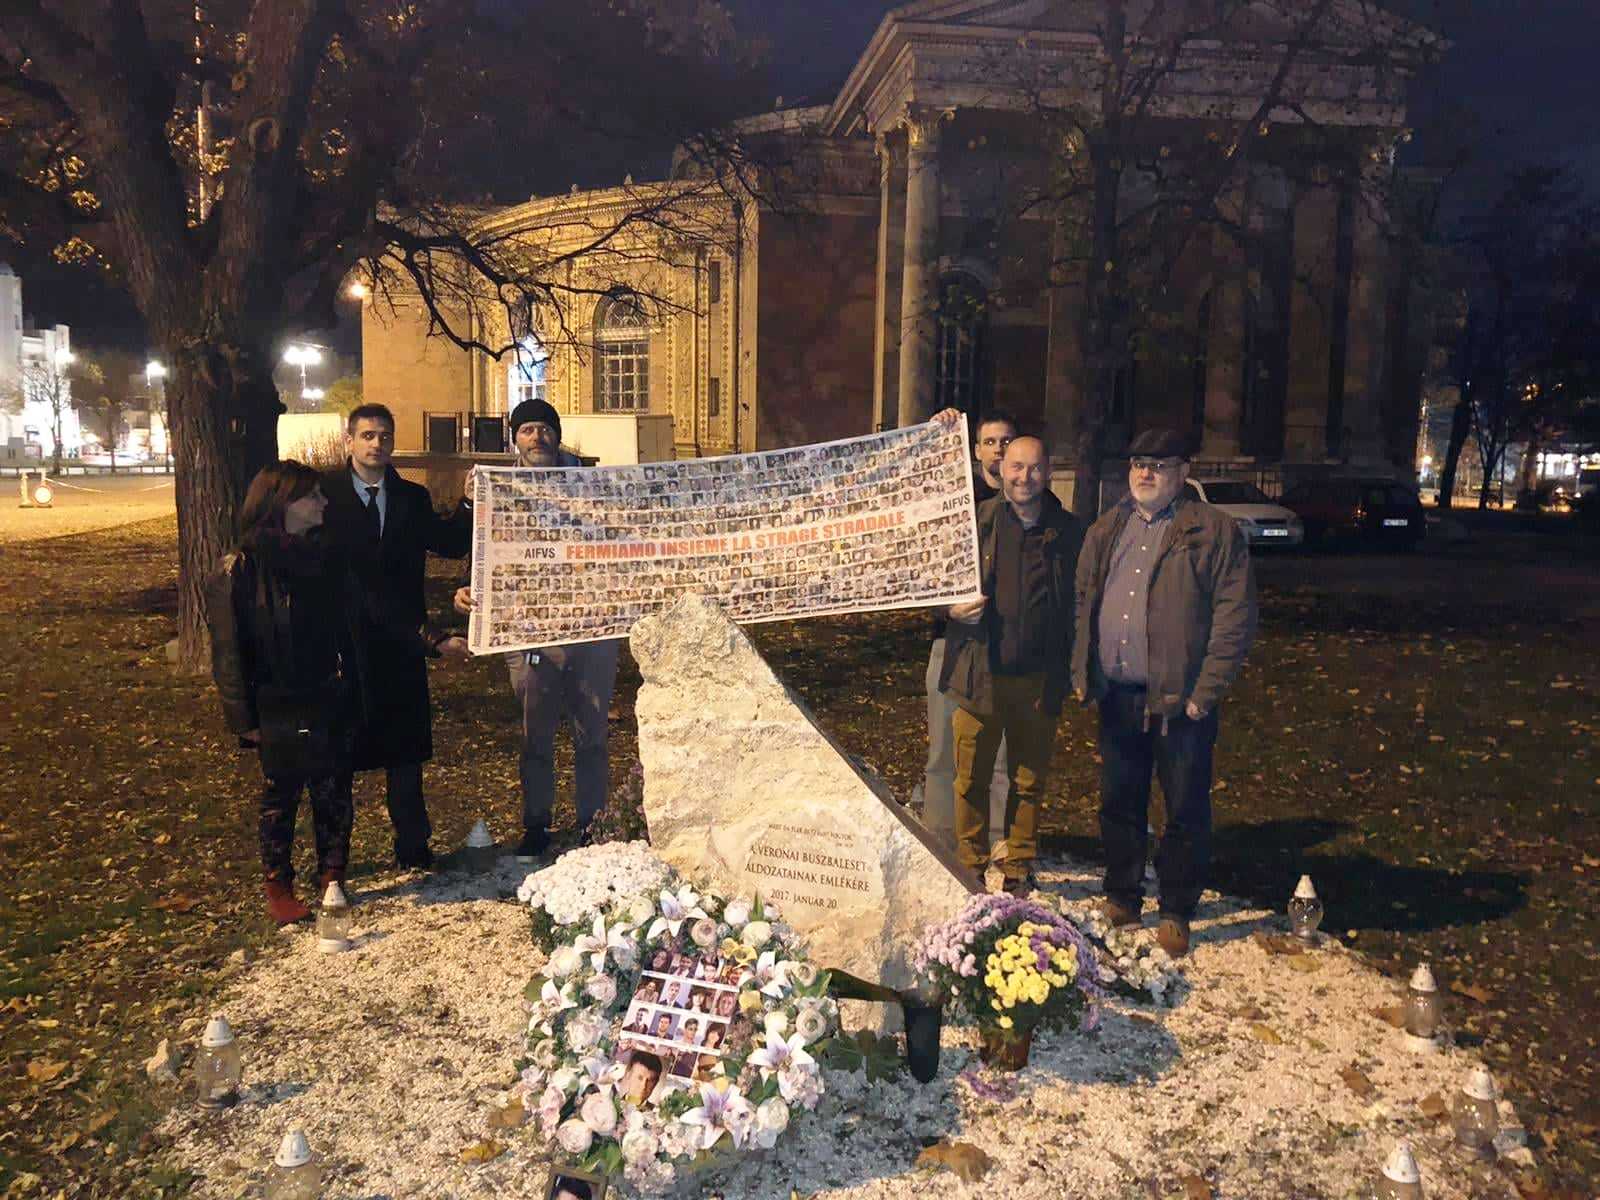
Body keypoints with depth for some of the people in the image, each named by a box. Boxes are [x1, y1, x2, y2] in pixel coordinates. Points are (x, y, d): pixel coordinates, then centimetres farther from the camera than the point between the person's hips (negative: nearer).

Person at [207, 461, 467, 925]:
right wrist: (245, 718, -11)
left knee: (334, 792, 10)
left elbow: (375, 617, 11)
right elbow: (229, 649, -9)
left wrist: (433, 643, 4)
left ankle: (332, 879, 26)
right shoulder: (242, 570, -9)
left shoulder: (328, 560, 8)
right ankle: (278, 889, 24)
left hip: (336, 702, 5)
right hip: (282, 708, -4)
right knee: (282, 795, 8)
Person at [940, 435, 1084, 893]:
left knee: (1028, 781, 11)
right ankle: (970, 867, 22)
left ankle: (1018, 868, 26)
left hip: (1039, 679, 1)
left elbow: (1078, 604, 10)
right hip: (979, 675, -1)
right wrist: (951, 607, -12)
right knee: (971, 779, 6)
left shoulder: (1068, 531, 5)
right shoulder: (976, 520, 0)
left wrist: (1066, 671, 2)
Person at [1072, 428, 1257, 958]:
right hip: (1116, 695, 5)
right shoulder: (1107, 529, 12)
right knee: (1118, 802, 15)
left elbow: (1236, 615, -9)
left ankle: (1177, 913, 20)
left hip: (1179, 698, -5)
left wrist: (1206, 691, -14)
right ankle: (1121, 897, 31)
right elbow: (1083, 602, 17)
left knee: (1186, 810, 6)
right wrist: (1082, 671, 7)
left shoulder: (1215, 531, -5)